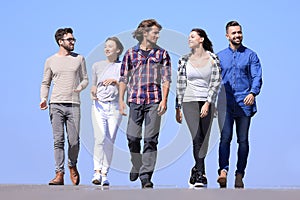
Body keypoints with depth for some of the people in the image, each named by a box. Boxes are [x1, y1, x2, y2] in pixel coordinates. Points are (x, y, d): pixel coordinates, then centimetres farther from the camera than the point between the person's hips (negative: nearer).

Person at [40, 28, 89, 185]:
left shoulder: (79, 59, 12)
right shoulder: (51, 61, 11)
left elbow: (85, 79, 17)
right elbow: (45, 83, 14)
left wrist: (80, 87, -5)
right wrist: (43, 98, -2)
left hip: (73, 104, 0)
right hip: (56, 104, 0)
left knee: (74, 141, -4)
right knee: (58, 140, -6)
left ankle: (72, 166, 22)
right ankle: (59, 174, -4)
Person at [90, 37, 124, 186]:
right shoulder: (97, 66, 13)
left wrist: (115, 81, -9)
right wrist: (93, 93, -1)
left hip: (114, 106, 0)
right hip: (99, 105, 0)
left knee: (110, 141, -2)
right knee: (100, 138, -16)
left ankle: (104, 174, 4)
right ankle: (97, 171, -15)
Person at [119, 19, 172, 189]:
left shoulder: (162, 54, 7)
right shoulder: (131, 53, 9)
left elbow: (166, 79, 2)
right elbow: (124, 78, 10)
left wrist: (164, 100, -8)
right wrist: (121, 100, 3)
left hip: (154, 100, -1)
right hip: (135, 100, 1)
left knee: (151, 139, -4)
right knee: (133, 137, 1)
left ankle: (146, 176, -2)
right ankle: (136, 167, 26)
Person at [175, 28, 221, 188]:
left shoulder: (213, 59, 0)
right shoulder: (184, 60, 4)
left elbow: (216, 82, -3)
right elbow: (180, 85, 6)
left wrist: (207, 103, -12)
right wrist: (178, 108, 5)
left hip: (207, 102, 1)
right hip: (190, 101, -1)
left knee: (204, 140, 4)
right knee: (197, 138, -14)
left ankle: (196, 172, 21)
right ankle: (200, 176, -18)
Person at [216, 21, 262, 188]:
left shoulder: (250, 55, 7)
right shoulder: (220, 57, 13)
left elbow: (257, 77, -2)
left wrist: (253, 93, -20)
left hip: (244, 103, 0)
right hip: (225, 104, 1)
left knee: (243, 140, 3)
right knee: (225, 137, -15)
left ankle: (239, 175, 10)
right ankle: (223, 171, -24)